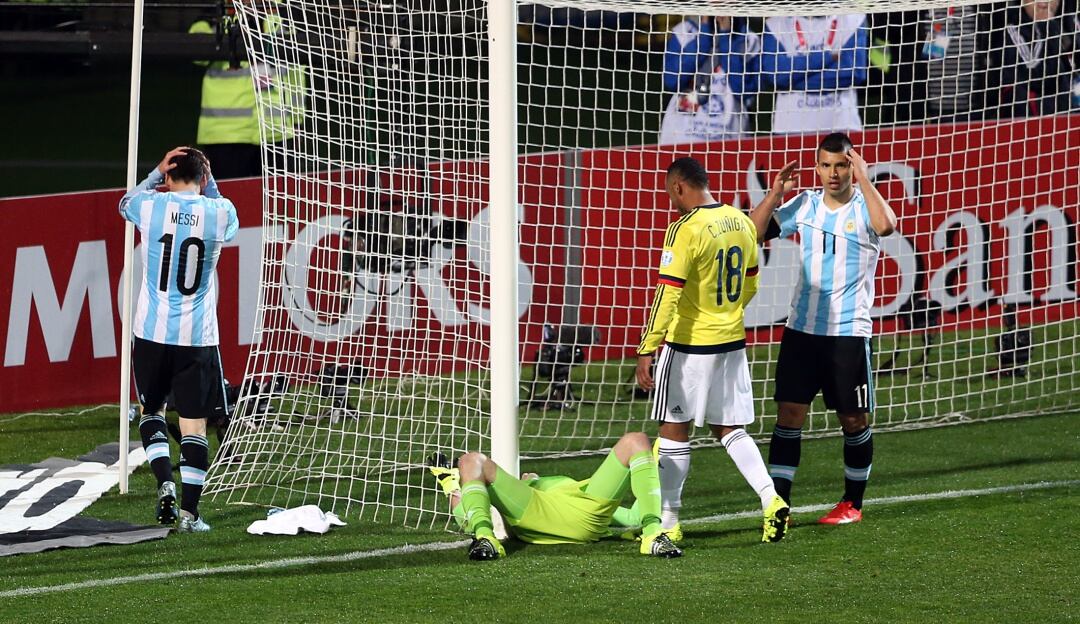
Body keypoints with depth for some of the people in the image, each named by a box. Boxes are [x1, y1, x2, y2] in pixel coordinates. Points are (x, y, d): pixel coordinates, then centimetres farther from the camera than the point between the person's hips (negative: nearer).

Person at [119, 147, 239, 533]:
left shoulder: (151, 207, -5)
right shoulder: (220, 212, -4)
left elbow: (125, 203, 21)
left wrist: (157, 173, 15)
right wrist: (209, 182, 19)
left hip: (152, 332, 1)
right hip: (198, 337, -1)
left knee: (151, 409, 21)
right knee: (194, 425, 4)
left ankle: (164, 483, 2)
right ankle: (189, 512, 1)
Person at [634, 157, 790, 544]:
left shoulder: (686, 229, -18)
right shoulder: (742, 223, 5)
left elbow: (668, 294, -21)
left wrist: (647, 351, -20)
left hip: (689, 345, -7)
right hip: (732, 340, 7)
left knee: (674, 430, 5)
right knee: (730, 430, 15)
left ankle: (668, 521, 10)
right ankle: (771, 500, -2)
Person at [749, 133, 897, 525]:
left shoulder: (864, 206, -6)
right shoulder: (805, 206, 6)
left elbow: (886, 226, -29)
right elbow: (753, 233, 7)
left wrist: (863, 180, -24)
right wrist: (775, 194, -6)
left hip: (848, 333, -3)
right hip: (802, 329, 3)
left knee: (854, 419, 5)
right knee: (789, 413, -3)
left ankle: (853, 503, 19)